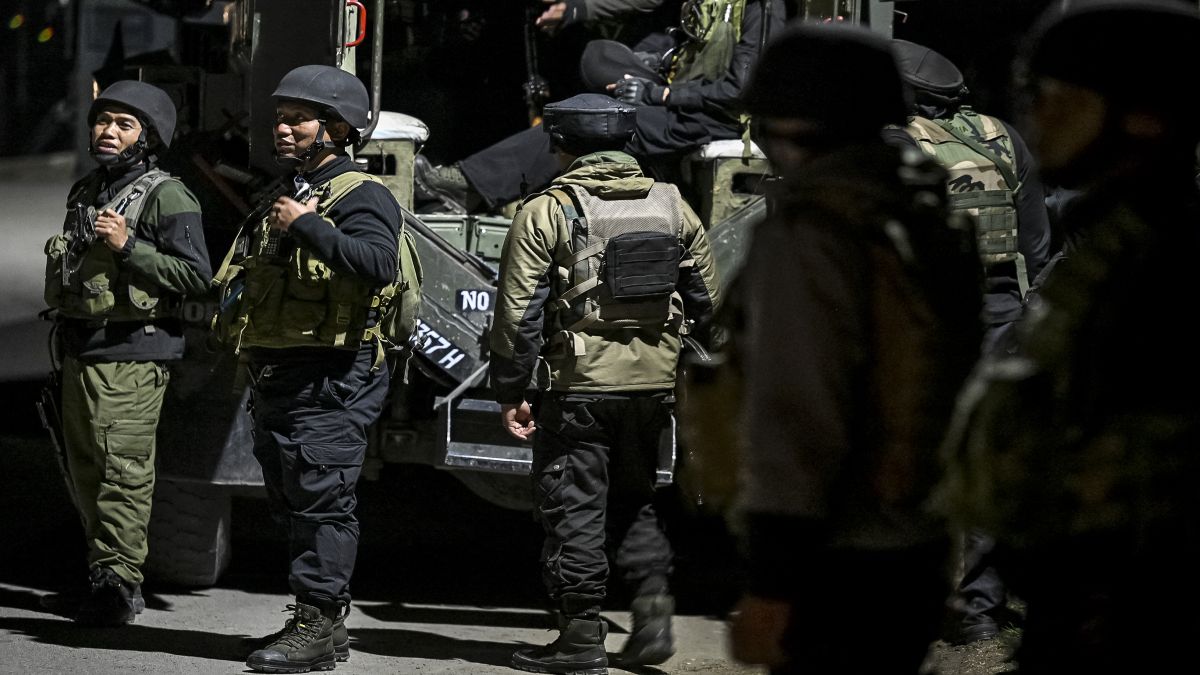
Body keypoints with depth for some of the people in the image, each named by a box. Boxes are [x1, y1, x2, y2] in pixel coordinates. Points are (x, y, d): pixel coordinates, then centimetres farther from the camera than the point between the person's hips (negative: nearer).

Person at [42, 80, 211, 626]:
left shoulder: (165, 197, -8)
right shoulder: (84, 193, 18)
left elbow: (196, 276, -15)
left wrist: (129, 247, -21)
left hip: (131, 354, -9)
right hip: (80, 350, 9)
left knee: (123, 471, -11)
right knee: (85, 471, 10)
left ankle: (118, 580, -10)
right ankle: (107, 579, 18)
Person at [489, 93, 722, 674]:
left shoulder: (548, 211, -7)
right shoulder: (671, 206, 8)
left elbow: (518, 312, -10)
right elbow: (705, 301, 12)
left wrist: (511, 393, -4)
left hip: (580, 382, -5)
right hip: (654, 380, 5)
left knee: (574, 506, 3)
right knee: (634, 498, 20)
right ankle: (654, 608, 6)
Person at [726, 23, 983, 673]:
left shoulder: (810, 231, -16)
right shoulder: (932, 215, 8)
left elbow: (795, 417, -20)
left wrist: (768, 587, -18)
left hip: (838, 569, -9)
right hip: (918, 553, 9)